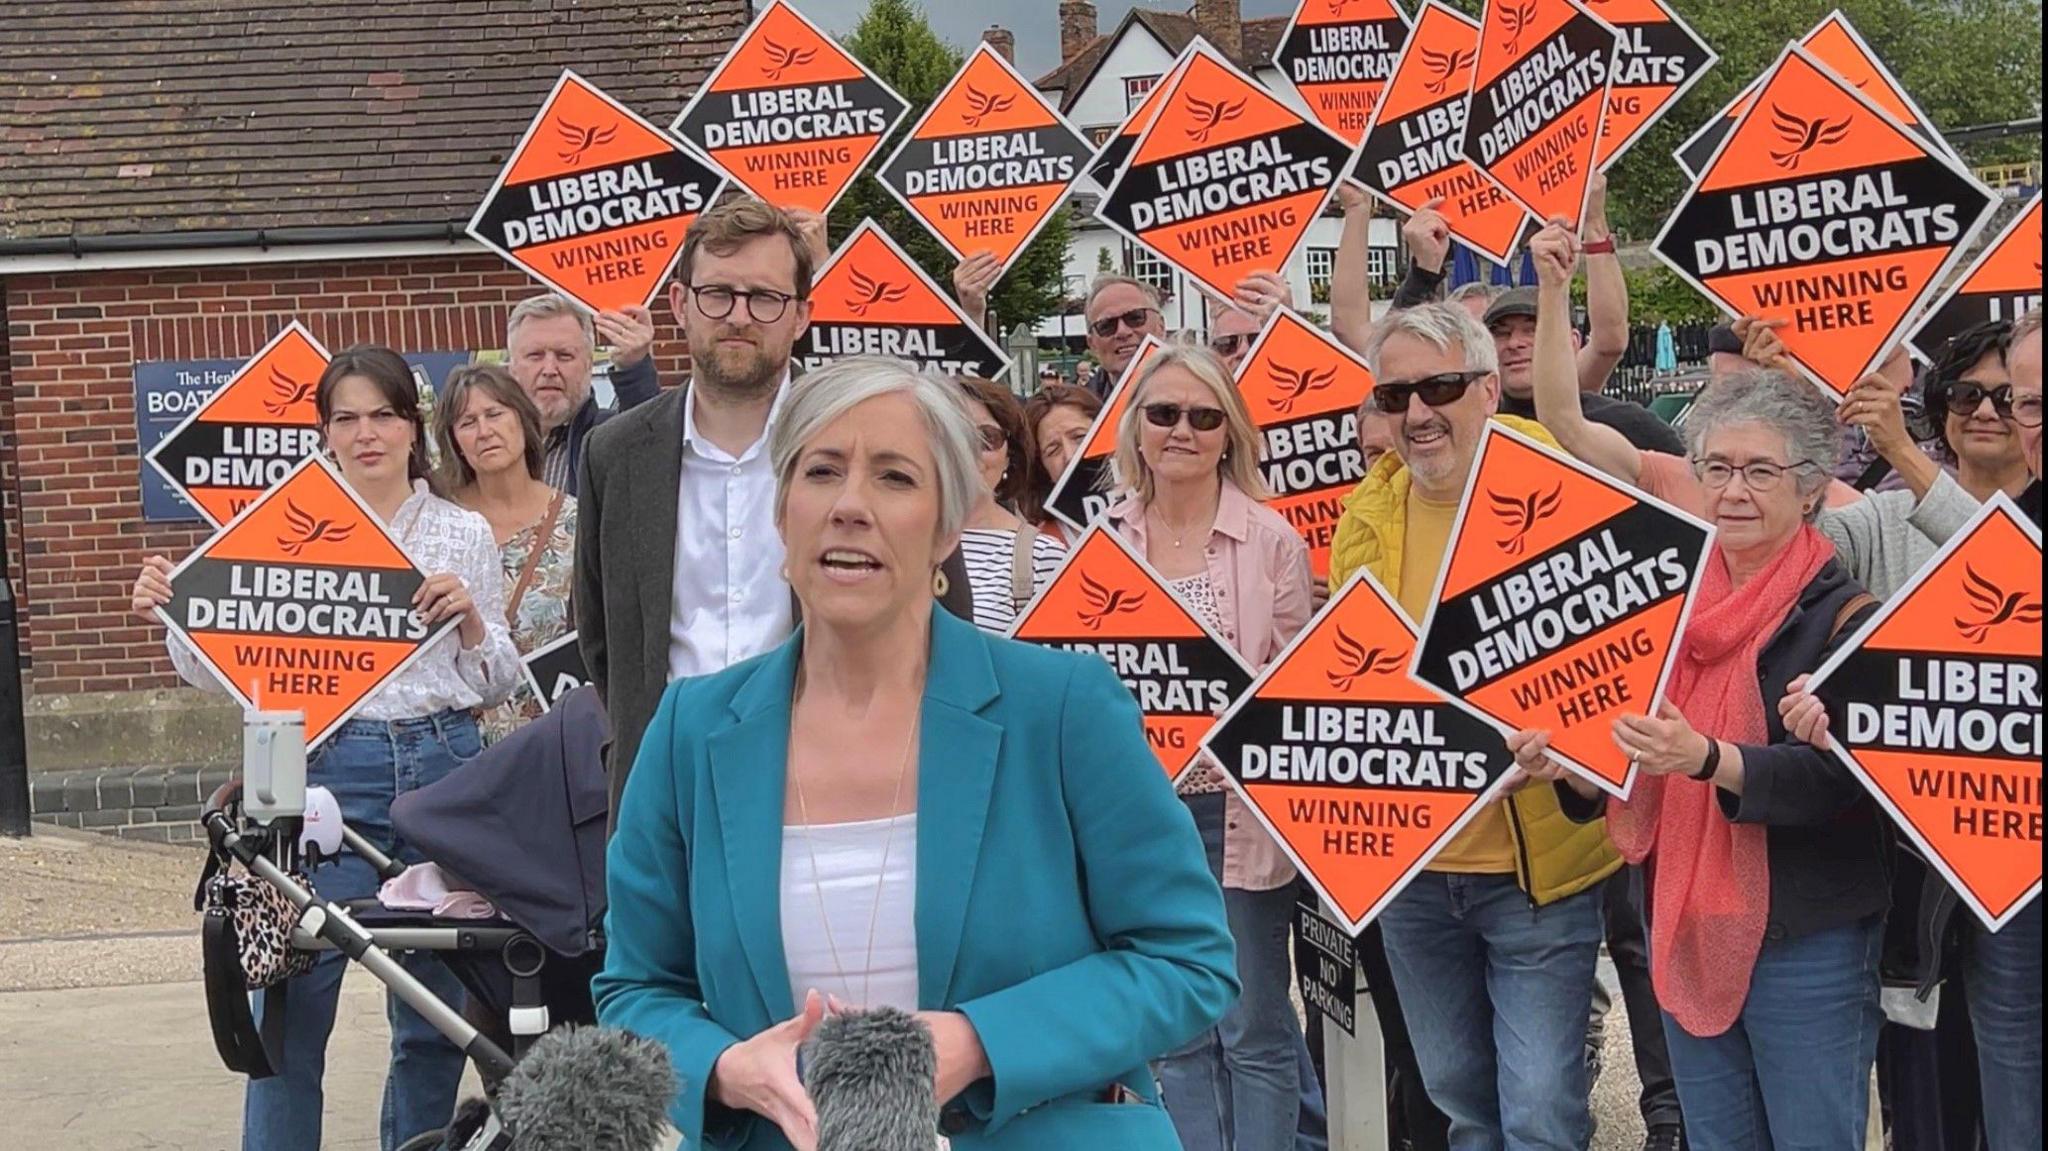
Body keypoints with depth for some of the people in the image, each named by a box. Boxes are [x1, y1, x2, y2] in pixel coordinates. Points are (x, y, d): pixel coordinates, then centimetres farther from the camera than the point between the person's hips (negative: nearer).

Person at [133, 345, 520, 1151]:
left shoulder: (465, 534, 8)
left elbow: (497, 685, 9)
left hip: (442, 767, 2)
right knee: (292, 1000, -6)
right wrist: (172, 614, -14)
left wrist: (471, 617, -9)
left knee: (436, 1007, 9)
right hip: (328, 769, -2)